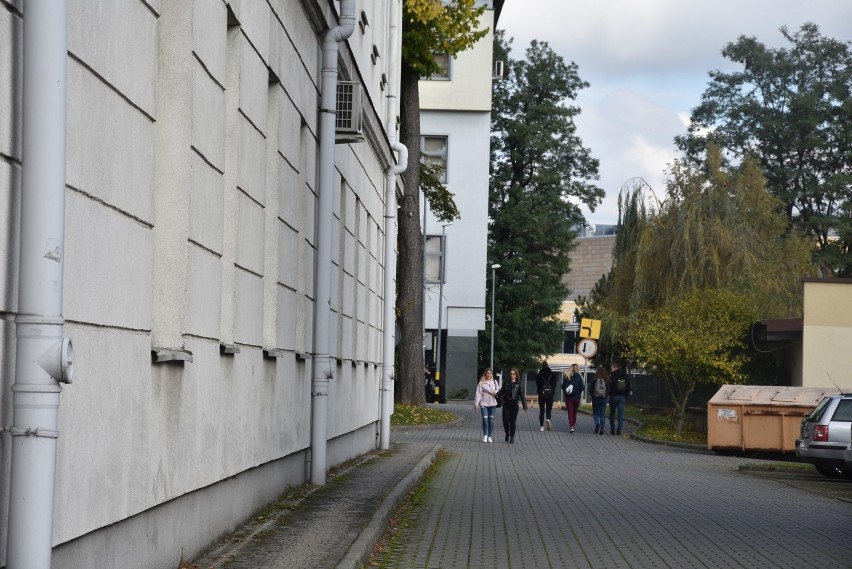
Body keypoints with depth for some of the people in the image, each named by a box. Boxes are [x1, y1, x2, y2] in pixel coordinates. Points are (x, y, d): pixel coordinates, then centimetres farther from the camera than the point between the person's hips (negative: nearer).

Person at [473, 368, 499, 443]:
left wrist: (496, 393, -6)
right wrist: (476, 403, -7)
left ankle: (490, 436, 10)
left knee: (491, 419, 2)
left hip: (492, 403, 2)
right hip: (484, 403, -2)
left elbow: (498, 389, 18)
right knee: (485, 418, -9)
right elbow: (478, 393, -1)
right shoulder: (481, 383, 1)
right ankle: (485, 435, 5)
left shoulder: (494, 382, 10)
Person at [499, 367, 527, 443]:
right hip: (506, 404, 2)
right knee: (506, 420, -2)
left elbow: (522, 395, -4)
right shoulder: (506, 383, 8)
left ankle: (512, 438, 8)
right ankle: (507, 434, 22)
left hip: (514, 404, -2)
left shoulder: (518, 384, 0)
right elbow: (501, 391, 11)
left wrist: (525, 406, -11)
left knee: (513, 421, 0)